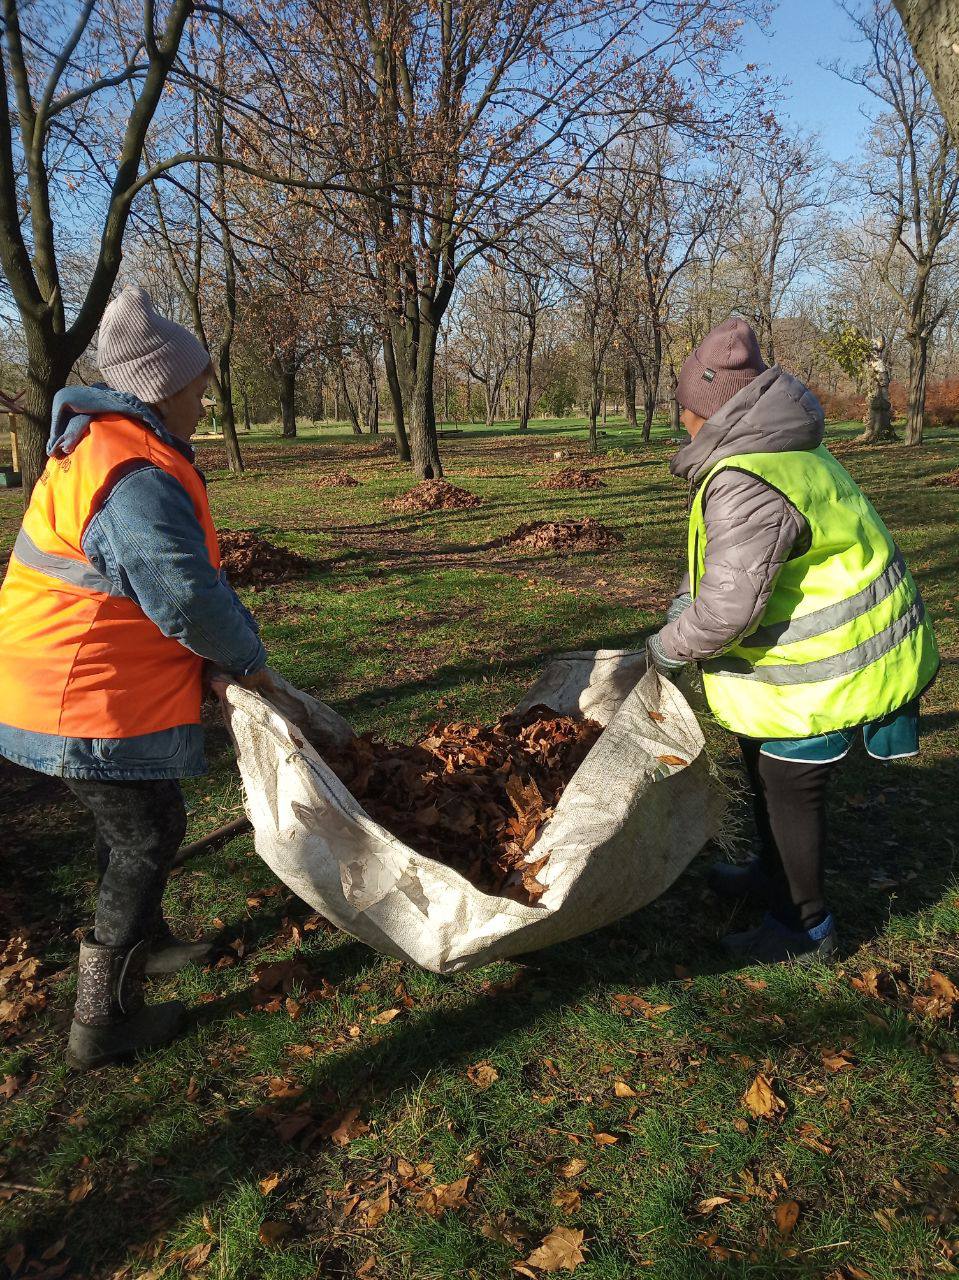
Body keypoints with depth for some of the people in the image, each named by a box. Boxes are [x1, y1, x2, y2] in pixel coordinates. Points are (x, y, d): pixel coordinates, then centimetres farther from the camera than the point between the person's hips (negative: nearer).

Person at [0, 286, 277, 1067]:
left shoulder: (111, 446, 11)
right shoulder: (137, 477, -25)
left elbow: (193, 569, 11)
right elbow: (184, 596, -29)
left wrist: (236, 644, 5)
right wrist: (248, 660, -12)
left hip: (72, 682, 11)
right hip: (91, 698, -11)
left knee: (132, 821, 25)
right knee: (148, 835, 2)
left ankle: (144, 940, 46)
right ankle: (105, 1020, 15)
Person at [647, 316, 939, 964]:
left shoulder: (745, 484, -28)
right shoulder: (780, 449, 7)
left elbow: (728, 609, -29)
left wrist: (670, 647, -12)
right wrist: (688, 598, 12)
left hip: (828, 665, -10)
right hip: (835, 645, 10)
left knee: (790, 785, 4)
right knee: (765, 764, 24)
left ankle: (806, 927, 22)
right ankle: (774, 876, 44)